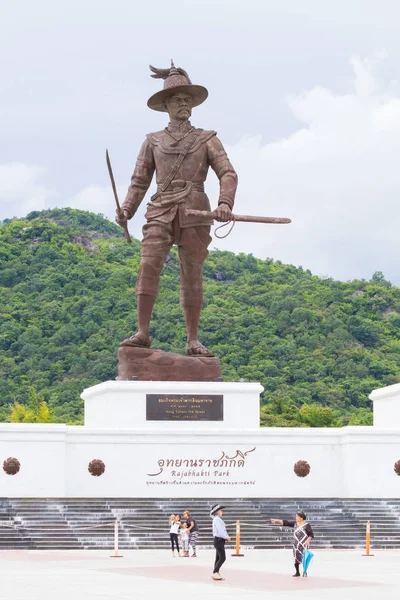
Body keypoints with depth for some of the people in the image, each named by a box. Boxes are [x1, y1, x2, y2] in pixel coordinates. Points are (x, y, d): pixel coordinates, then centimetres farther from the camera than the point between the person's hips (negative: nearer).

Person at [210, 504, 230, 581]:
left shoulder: (218, 520, 17)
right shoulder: (217, 520, -15)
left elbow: (223, 530, 18)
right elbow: (220, 531, -21)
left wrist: (226, 537, 3)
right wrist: (226, 537, -10)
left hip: (220, 540, 10)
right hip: (219, 540, -10)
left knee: (218, 558, 12)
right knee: (222, 558, -12)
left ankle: (216, 574, 14)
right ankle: (215, 573, -12)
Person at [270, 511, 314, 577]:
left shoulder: (306, 525, -6)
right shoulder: (295, 523, 7)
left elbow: (311, 534, -5)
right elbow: (285, 523, 4)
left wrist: (308, 540, -21)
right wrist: (276, 520, -2)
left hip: (303, 544, -5)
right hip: (296, 544, 5)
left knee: (304, 558, -8)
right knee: (296, 558, 5)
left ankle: (305, 572, 4)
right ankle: (297, 572, 17)